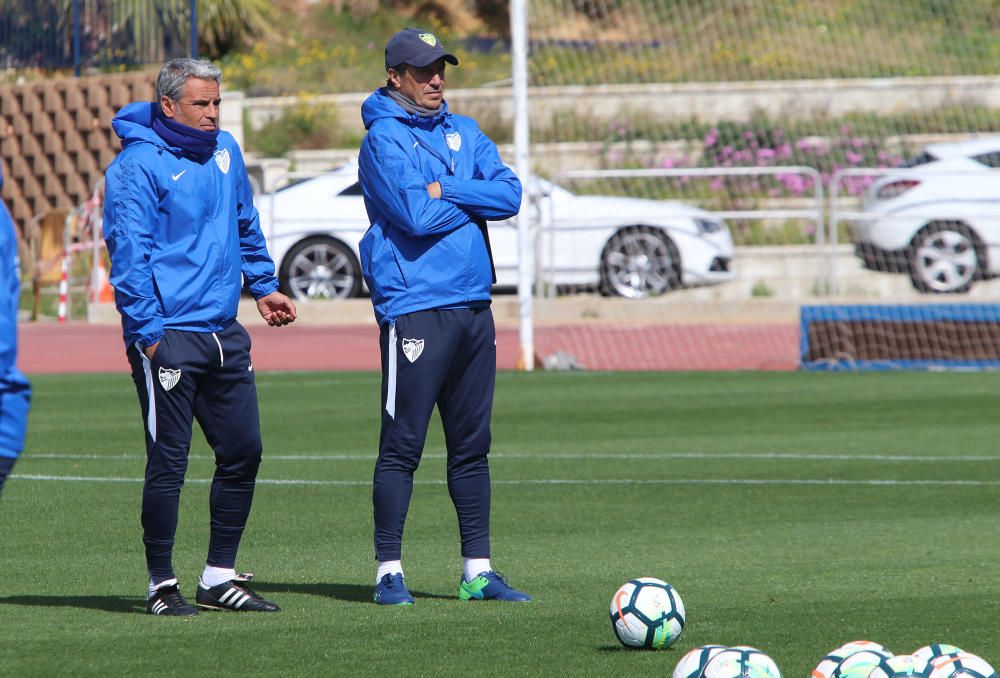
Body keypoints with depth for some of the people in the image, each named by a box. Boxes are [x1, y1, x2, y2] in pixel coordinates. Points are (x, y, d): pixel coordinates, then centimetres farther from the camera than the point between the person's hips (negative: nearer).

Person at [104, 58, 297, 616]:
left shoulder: (225, 152, 12)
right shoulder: (137, 166, -11)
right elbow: (128, 252, -15)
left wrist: (263, 285, 23)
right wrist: (148, 333, -19)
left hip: (225, 333, 8)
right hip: (168, 335, -8)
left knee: (243, 452, 9)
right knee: (168, 463, -5)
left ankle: (221, 577, 19)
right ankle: (162, 585, 3)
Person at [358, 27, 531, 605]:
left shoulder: (465, 133, 16)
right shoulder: (383, 139, -5)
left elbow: (509, 196, 2)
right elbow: (415, 215, -18)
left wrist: (443, 192, -9)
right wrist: (473, 198, -3)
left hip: (473, 305, 7)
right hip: (415, 308, -7)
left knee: (473, 444, 9)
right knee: (403, 444, -5)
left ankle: (478, 570, 13)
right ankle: (389, 572, -1)